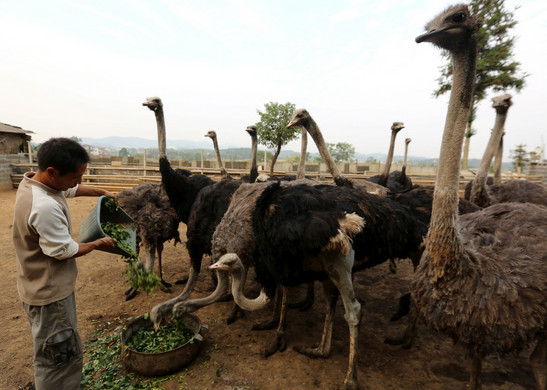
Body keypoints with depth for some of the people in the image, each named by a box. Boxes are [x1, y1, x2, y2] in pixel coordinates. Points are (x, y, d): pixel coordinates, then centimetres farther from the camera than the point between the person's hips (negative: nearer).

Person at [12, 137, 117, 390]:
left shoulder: (33, 182, -4)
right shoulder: (45, 207, -35)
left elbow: (71, 190, 17)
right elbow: (65, 251, -24)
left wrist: (102, 192, 15)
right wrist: (98, 244, -10)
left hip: (42, 286, 10)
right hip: (50, 292, -10)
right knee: (59, 358, 9)